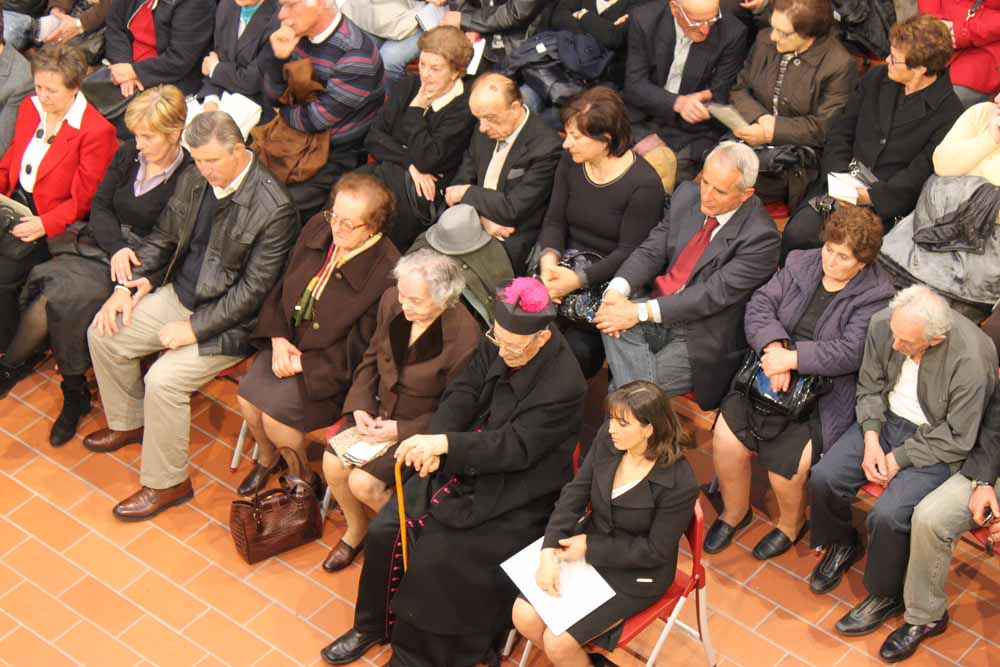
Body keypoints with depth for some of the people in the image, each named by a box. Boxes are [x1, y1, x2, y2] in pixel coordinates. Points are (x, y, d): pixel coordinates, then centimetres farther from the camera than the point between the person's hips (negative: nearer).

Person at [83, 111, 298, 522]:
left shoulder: (273, 209, -24)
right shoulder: (193, 180, -2)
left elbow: (253, 289, -22)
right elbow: (162, 238, 12)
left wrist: (194, 328, -21)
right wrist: (126, 286, 0)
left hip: (228, 320, -8)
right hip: (179, 295, 8)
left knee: (163, 380, -23)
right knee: (103, 332, 2)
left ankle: (166, 483, -2)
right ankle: (129, 423, 26)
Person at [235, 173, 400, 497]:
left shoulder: (386, 273, -25)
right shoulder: (317, 228, -6)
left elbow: (359, 350, -18)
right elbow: (285, 285, 7)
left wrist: (302, 364, -17)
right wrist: (278, 339, -6)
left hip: (334, 370, -6)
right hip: (289, 341, 6)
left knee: (275, 414, -20)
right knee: (247, 395, -12)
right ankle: (267, 458, 22)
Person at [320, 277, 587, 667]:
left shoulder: (564, 385, -24)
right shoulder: (496, 345, -3)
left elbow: (516, 447, -26)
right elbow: (463, 393, 0)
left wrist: (445, 443, -34)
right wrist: (434, 443, -19)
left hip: (512, 495, -7)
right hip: (464, 467, 7)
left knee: (433, 559, -20)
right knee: (385, 530, -3)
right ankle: (373, 625, 19)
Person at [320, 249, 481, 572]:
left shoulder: (463, 338, -27)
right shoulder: (391, 302, -10)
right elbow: (371, 359, 6)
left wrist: (400, 431, -20)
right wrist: (360, 407, -6)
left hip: (419, 428, -6)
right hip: (380, 411, 6)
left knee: (363, 482, -16)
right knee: (333, 463, -9)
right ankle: (356, 529, 21)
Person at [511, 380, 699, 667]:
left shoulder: (679, 483, -28)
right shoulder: (608, 438, -14)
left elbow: (656, 551, -18)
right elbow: (574, 493, -7)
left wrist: (590, 547, -18)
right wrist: (550, 551, -18)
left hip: (634, 574, -5)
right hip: (588, 546, 5)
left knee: (557, 642, -12)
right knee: (524, 616, -4)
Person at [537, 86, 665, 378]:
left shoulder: (644, 184, -15)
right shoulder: (570, 163, 5)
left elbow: (629, 251, -14)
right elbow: (554, 221, 8)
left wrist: (578, 279, -24)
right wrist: (549, 257, -15)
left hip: (608, 278, -5)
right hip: (567, 263, 5)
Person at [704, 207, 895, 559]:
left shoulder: (875, 295, -7)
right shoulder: (801, 264, 9)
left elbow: (851, 351, -18)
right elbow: (760, 304, 0)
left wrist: (792, 357, -23)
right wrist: (774, 347, -19)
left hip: (824, 390, -4)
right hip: (771, 373, 5)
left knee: (788, 460, -22)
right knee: (726, 438, -15)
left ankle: (792, 524, 14)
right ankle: (734, 512, 15)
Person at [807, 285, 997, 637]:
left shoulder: (972, 360, -31)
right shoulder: (883, 324, -16)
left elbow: (957, 440, -19)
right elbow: (870, 386, 2)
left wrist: (898, 458, -16)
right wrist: (871, 440, -10)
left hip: (936, 442, -5)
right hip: (887, 420, 5)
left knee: (887, 515, -24)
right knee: (824, 477, -12)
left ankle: (887, 594, 6)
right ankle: (842, 545, 22)